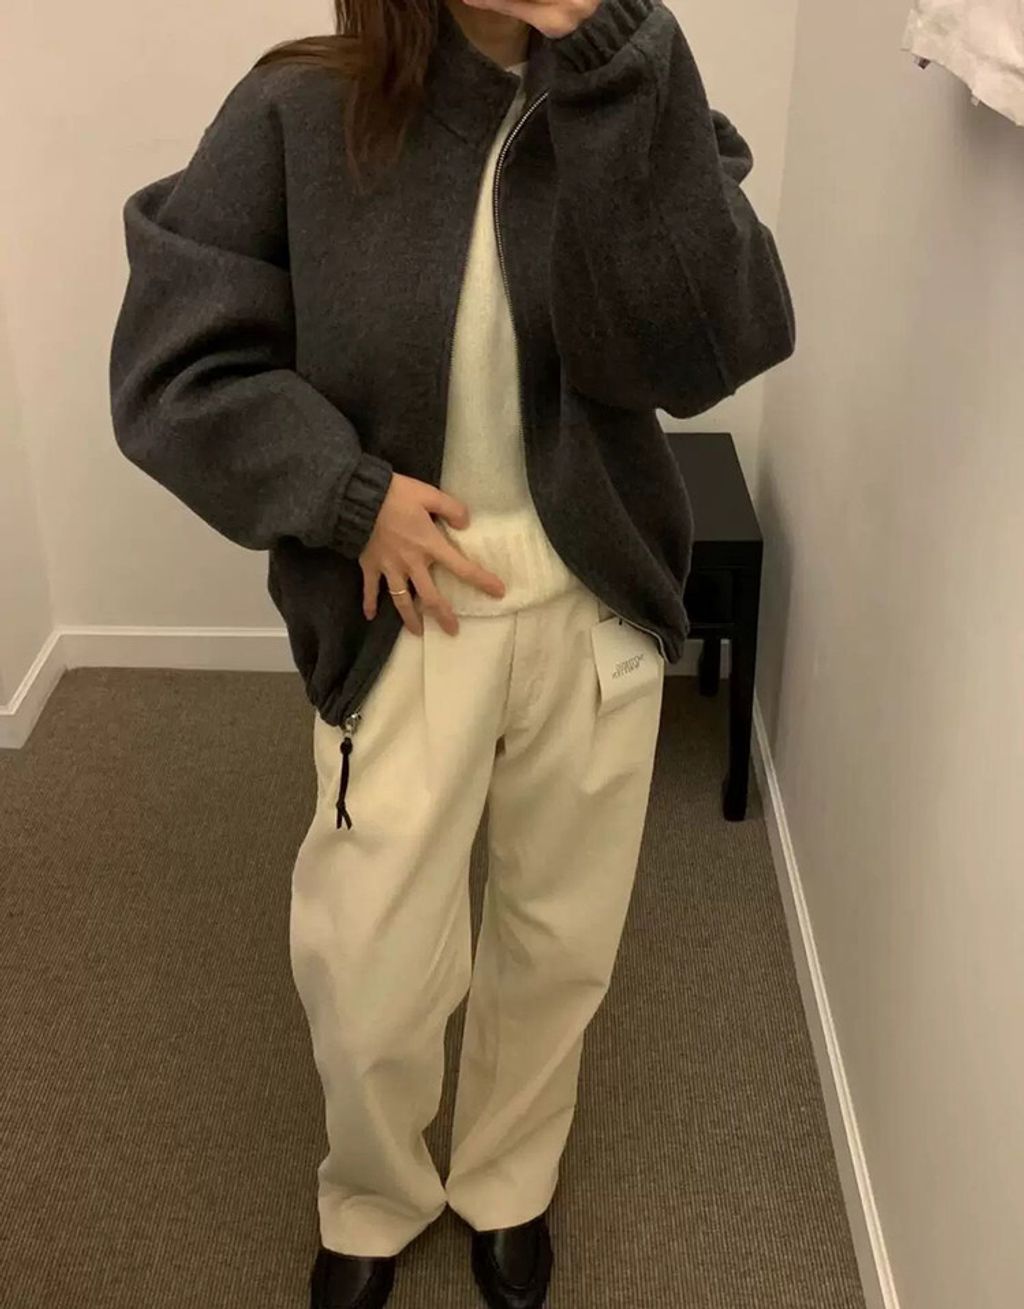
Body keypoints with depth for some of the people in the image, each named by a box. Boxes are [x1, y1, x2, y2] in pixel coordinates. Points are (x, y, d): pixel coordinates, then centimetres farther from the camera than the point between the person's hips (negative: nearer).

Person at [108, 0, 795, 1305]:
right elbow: (169, 369, -7)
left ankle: (506, 1185, 48)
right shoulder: (302, 110, -10)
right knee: (369, 985, 6)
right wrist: (349, 494, -17)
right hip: (408, 624, -1)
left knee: (561, 947, 16)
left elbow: (706, 347, -21)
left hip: (597, 615, 2)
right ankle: (373, 1201, 42)